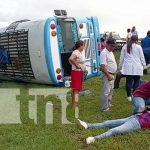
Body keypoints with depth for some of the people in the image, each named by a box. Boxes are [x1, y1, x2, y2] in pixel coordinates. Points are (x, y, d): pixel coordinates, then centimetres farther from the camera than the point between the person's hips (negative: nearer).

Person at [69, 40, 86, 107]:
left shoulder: (79, 52, 12)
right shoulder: (76, 52, -19)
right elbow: (71, 59, -38)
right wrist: (76, 65, -25)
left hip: (79, 72, 10)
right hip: (77, 72, -10)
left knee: (75, 90, 18)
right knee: (76, 90, -10)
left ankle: (73, 104, 29)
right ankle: (75, 106, -8)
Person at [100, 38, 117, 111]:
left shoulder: (111, 52, 12)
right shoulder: (104, 53, -18)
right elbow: (102, 66, -24)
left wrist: (112, 75, 17)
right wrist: (108, 75, -24)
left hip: (111, 74, 10)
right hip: (107, 75, -10)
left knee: (111, 90, 20)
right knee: (106, 92, -5)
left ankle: (108, 104, 34)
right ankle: (104, 108, 3)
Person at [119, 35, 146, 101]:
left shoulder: (125, 47, 5)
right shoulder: (138, 47, -3)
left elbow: (122, 57, 10)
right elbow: (142, 57, 2)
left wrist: (121, 65, 20)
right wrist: (144, 65, 14)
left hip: (128, 68, 2)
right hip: (137, 68, -2)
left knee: (128, 81, 4)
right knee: (136, 82, 5)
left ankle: (129, 96, 9)